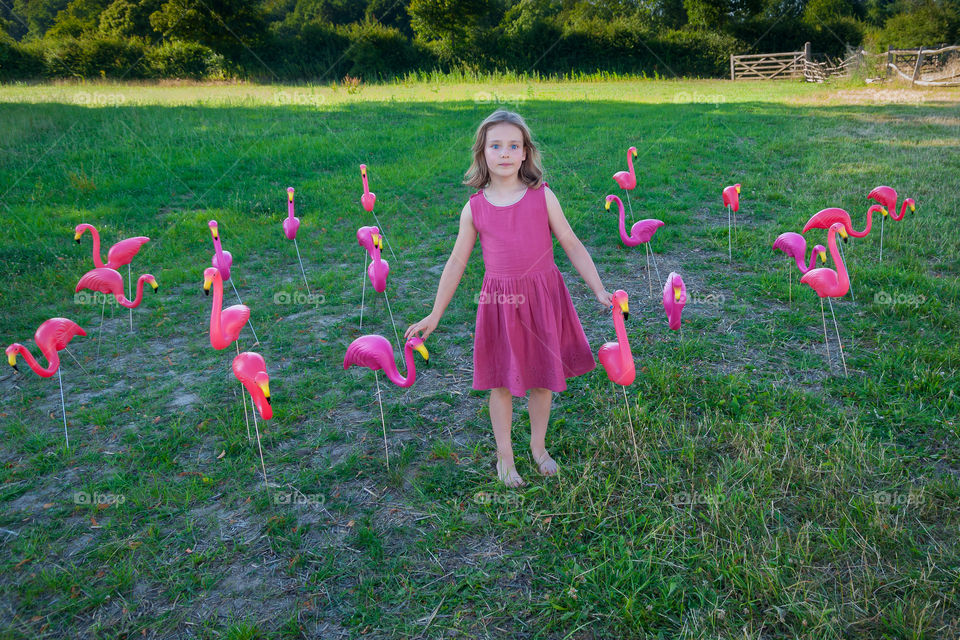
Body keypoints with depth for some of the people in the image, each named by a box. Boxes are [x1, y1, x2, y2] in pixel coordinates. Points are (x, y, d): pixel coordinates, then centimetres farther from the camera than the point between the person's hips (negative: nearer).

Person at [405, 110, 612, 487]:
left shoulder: (543, 197, -3)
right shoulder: (474, 208, -2)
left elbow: (572, 246, 3)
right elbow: (456, 263, 5)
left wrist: (599, 291, -2)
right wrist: (434, 316, 7)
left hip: (543, 299, 0)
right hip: (499, 302, 0)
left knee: (543, 378, 12)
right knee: (501, 382, 10)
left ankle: (538, 447, 36)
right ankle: (504, 456, 30)